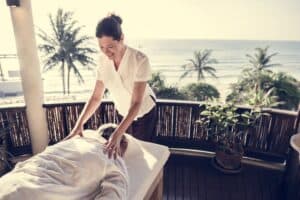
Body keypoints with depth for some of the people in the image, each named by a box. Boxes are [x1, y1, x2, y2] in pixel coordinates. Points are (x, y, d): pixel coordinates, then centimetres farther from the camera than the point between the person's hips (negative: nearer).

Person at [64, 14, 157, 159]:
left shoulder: (140, 60, -33)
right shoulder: (103, 60, -17)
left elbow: (136, 103, -33)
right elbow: (96, 97, -13)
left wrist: (117, 134, -40)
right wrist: (79, 123, -23)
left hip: (144, 112, -4)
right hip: (122, 112, 4)